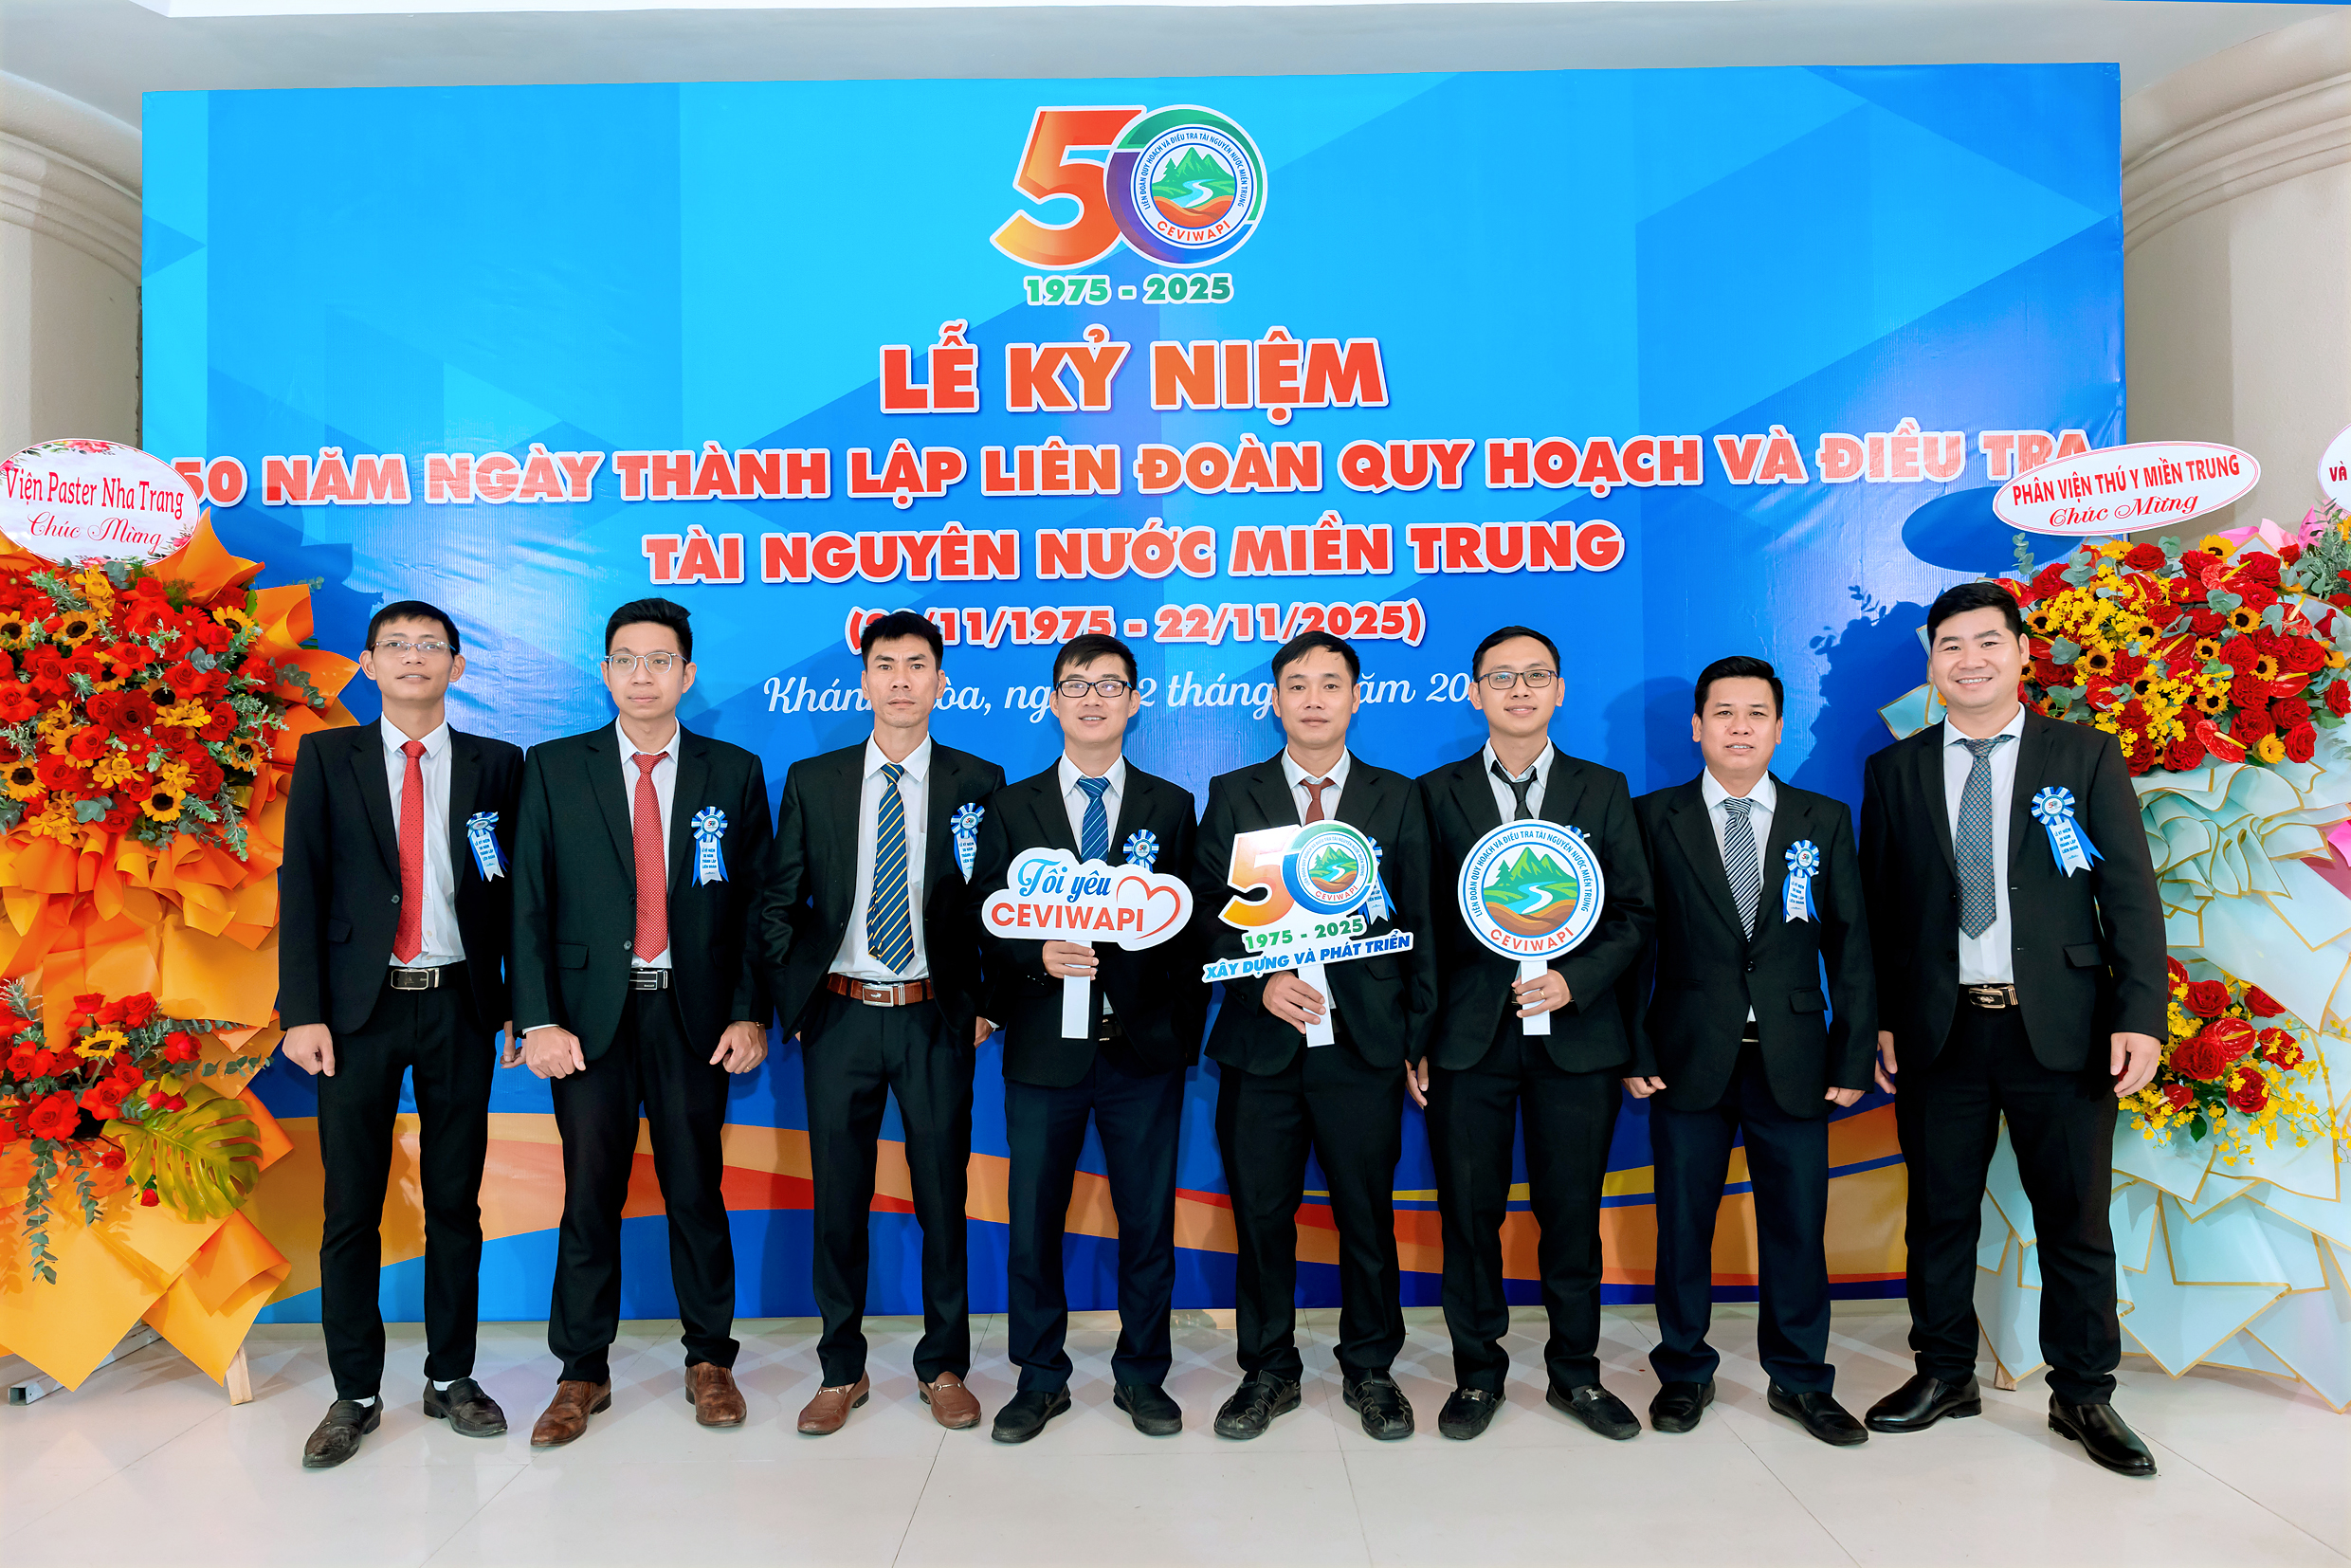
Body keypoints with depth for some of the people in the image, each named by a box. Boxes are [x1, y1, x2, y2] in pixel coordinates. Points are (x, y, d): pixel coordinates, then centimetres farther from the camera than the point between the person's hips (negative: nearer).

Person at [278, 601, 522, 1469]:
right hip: (359, 1006, 0)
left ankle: (451, 1378, 22)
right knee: (351, 1208, 5)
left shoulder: (497, 765, 6)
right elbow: (301, 885, 1)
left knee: (455, 1200, 9)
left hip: (460, 1007, 1)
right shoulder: (326, 757, 5)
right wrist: (303, 1010, -7)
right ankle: (356, 1394, 19)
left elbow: (514, 891, 5)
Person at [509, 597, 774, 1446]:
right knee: (590, 1194, 6)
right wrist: (539, 1020, -7)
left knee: (696, 1191, 7)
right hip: (590, 1011, 0)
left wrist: (751, 1015, -4)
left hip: (694, 1013, 0)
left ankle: (710, 1360, 23)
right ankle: (582, 1372, 21)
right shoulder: (553, 769, 4)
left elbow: (756, 903, 4)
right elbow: (530, 903, 1)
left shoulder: (734, 773, 4)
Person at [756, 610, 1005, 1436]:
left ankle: (944, 1366, 23)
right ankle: (842, 1371, 24)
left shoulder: (978, 784, 2)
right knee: (838, 1198, 9)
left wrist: (985, 999, -3)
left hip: (936, 1018, -1)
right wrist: (792, 999, 2)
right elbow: (778, 903, 9)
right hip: (839, 1016, 1)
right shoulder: (812, 781, 6)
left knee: (943, 1196, 6)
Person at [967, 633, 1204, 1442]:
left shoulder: (1171, 806, 6)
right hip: (1043, 1046, 0)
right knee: (1033, 1222, 9)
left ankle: (1142, 1374, 27)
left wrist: (1186, 1029, -2)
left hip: (1144, 1048, 0)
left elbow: (1189, 925, 4)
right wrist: (1038, 956, -17)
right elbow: (987, 925, 2)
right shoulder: (1011, 807, 6)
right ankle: (1040, 1378, 26)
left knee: (1148, 1221, 9)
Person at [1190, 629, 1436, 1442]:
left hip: (1365, 1041, 0)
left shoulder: (1397, 798, 7)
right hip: (1262, 1041, 0)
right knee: (1261, 1215, 8)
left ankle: (1370, 1370, 28)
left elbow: (1418, 922, 7)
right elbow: (1207, 910, 3)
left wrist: (1419, 1035, 4)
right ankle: (1269, 1371, 26)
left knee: (1367, 1214, 8)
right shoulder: (1233, 795, 6)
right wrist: (1262, 981, -12)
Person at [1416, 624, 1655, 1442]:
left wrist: (1574, 981, -11)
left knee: (1573, 1213, 9)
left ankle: (1575, 1375, 27)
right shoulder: (1436, 793, 5)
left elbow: (1636, 913, 4)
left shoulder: (1604, 790, 7)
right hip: (1469, 1036, 0)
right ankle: (1477, 1373, 23)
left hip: (1575, 1035, 1)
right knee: (1469, 1212, 6)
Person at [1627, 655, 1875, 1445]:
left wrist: (1854, 1056, 1)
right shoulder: (1654, 818, 1)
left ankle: (1800, 1380, 26)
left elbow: (1849, 944, 6)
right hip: (1689, 1056, -1)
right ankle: (1684, 1373, 25)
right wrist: (1632, 1050, -6)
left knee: (1797, 1223, 8)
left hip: (1792, 1060, 2)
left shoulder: (1823, 820, 7)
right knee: (1683, 1222, 8)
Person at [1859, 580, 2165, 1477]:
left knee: (2075, 1219, 7)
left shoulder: (2087, 757, 4)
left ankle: (2083, 1395, 24)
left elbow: (2131, 896, 0)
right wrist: (1880, 1020, 1)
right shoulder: (1894, 771, 7)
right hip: (1939, 1031, 1)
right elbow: (1879, 909, 7)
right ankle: (1945, 1375, 26)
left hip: (2060, 1029, -1)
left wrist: (2141, 1017, -9)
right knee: (1939, 1213, 10)